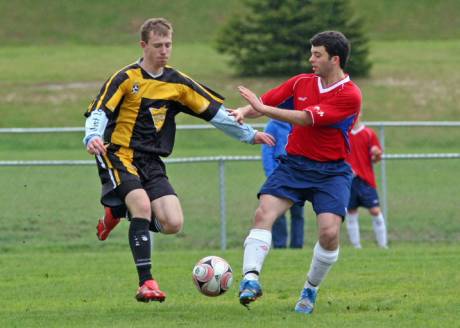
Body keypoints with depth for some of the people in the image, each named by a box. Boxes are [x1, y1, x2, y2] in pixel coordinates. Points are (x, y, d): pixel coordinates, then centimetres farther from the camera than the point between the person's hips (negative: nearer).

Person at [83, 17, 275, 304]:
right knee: (142, 204, -30)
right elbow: (99, 112, -13)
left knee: (173, 224, -11)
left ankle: (119, 211, 19)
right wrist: (93, 137, -33)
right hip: (120, 155, -5)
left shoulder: (177, 83, 8)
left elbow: (215, 111, 12)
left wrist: (249, 134, 10)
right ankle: (146, 282, -26)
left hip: (152, 162, 5)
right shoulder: (126, 79, -7)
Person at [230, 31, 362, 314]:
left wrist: (262, 108, -20)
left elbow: (305, 118, -19)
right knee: (263, 214, -20)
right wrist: (244, 111, -11)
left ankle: (311, 290, 5)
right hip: (294, 163, 4)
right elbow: (264, 103, 13)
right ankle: (250, 278, -28)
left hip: (331, 171, -4)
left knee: (329, 232, -18)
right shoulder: (301, 83, 6)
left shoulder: (350, 95, -13)